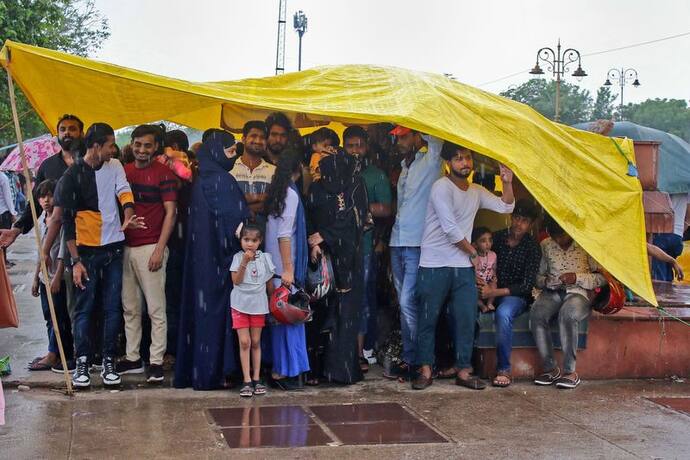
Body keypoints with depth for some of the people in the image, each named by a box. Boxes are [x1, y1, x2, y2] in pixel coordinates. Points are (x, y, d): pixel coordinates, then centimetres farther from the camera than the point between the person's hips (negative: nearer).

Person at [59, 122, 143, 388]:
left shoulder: (115, 167, 7)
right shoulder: (73, 175, -5)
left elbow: (124, 193, -6)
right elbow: (67, 219, -6)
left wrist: (128, 218, -29)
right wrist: (75, 260, -11)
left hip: (114, 248, 4)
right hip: (86, 250, -3)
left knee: (113, 308, 5)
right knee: (84, 309, 1)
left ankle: (109, 363, 12)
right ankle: (82, 364, 7)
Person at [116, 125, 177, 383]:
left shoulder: (163, 173, -3)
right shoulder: (123, 172, 12)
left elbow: (170, 212, -6)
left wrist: (159, 249, -12)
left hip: (150, 248, -5)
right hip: (125, 247, 6)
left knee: (156, 309, -2)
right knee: (129, 308, 10)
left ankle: (156, 362, 2)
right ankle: (132, 359, 19)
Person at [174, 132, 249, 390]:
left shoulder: (201, 180, 13)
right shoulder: (221, 180, -13)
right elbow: (234, 220, -17)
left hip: (201, 255, 9)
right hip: (218, 256, -9)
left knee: (201, 307, 11)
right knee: (217, 309, -3)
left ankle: (192, 370, 16)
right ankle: (213, 372, 2)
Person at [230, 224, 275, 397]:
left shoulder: (265, 258, 1)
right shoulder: (238, 257, -4)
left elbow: (269, 283, 8)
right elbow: (236, 281, -14)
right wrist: (244, 263, -22)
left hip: (258, 305, 2)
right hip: (240, 305, -2)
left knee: (256, 342, 7)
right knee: (244, 342, -5)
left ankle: (256, 379, 12)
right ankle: (247, 381, -2)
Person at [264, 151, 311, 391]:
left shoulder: (276, 191, 11)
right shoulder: (291, 193, -12)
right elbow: (284, 234, -17)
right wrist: (288, 269, -17)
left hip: (274, 263, 8)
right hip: (284, 263, -8)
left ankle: (279, 367, 18)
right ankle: (284, 370, -1)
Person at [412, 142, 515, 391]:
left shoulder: (476, 191, 14)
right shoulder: (442, 187, -10)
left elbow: (505, 207, 10)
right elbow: (450, 228, -14)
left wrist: (507, 183, -7)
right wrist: (474, 252, -3)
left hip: (463, 267, 6)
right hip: (434, 265, -6)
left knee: (467, 319, 3)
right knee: (428, 318, 1)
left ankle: (463, 371, 10)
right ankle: (425, 370, 9)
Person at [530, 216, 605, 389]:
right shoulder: (545, 245, 11)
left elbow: (603, 277, -1)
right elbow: (539, 276, 19)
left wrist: (577, 278, -14)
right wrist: (546, 281, -5)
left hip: (579, 293, -3)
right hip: (552, 293, 3)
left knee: (567, 314, -39)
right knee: (536, 314, -32)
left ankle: (570, 371, -28)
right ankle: (550, 368, -20)